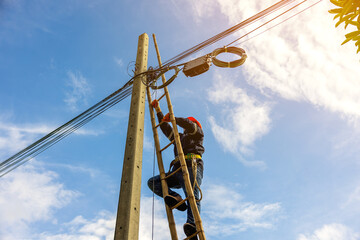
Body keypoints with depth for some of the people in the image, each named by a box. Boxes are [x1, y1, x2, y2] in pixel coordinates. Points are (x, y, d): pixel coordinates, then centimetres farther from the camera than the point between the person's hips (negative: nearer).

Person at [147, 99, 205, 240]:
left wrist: (172, 118, 12)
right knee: (152, 182, -7)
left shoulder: (197, 133, 24)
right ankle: (175, 198, -29)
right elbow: (165, 127, 44)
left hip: (192, 166, -7)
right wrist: (158, 110, 47)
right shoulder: (180, 137, 40)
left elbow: (188, 124, 2)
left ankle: (191, 225, -47)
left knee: (192, 195, -26)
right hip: (177, 170, 7)